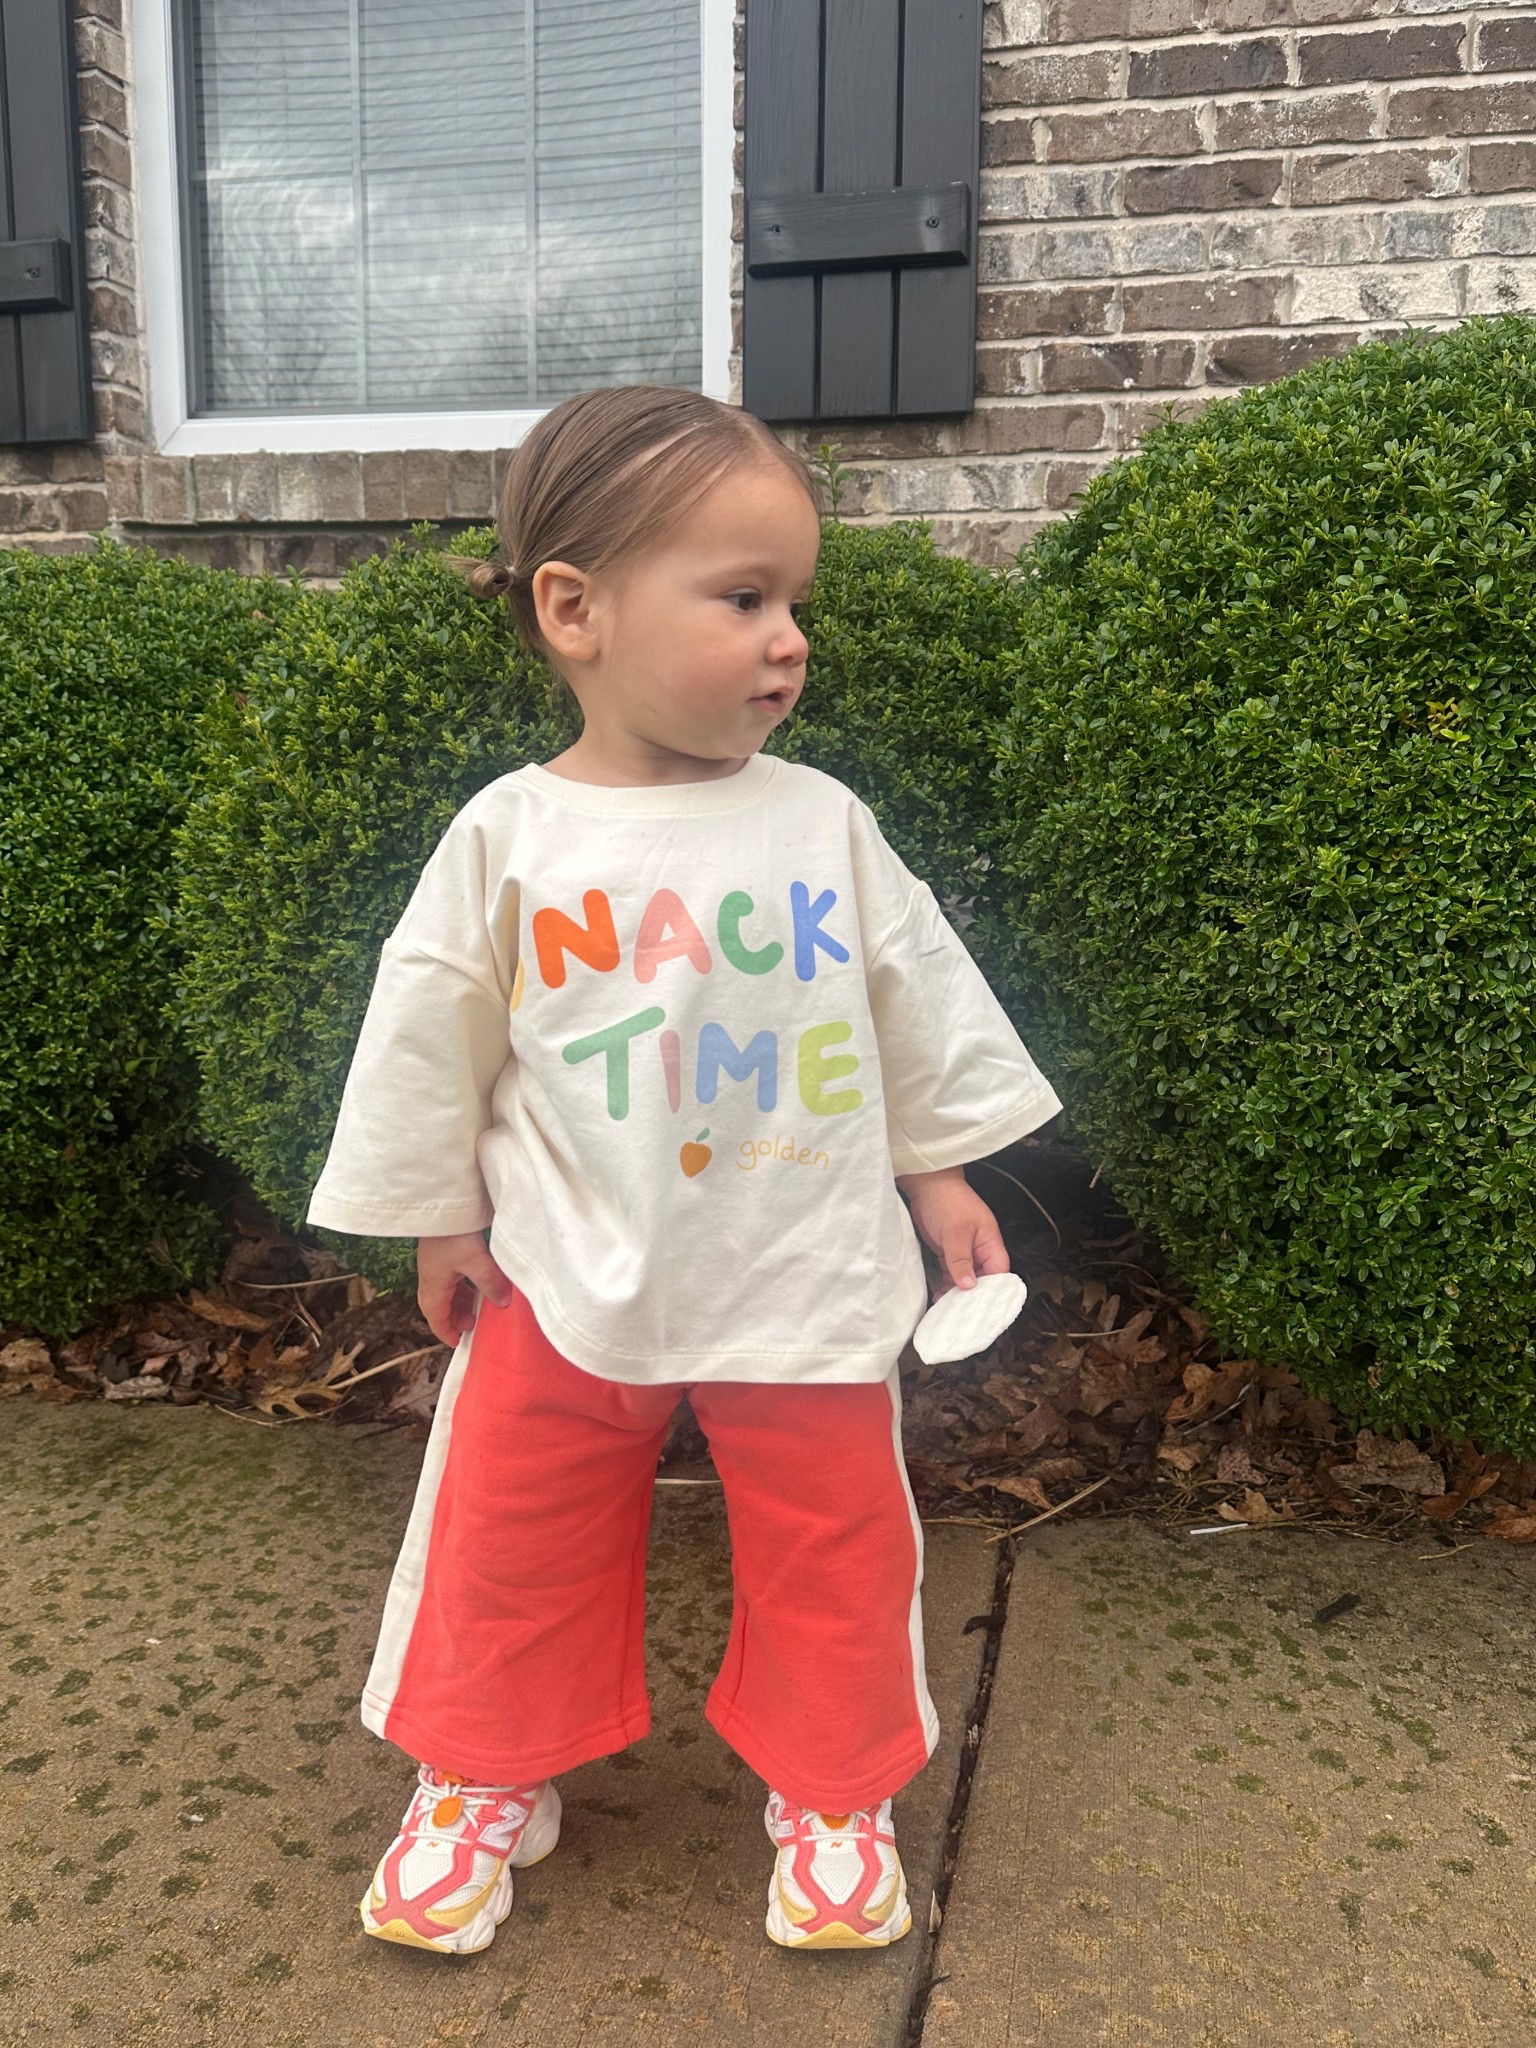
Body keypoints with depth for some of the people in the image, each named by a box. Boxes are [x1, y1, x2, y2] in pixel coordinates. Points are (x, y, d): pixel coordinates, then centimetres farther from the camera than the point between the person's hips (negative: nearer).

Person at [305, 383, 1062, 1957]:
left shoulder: (823, 822, -5)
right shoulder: (510, 842, -9)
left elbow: (921, 1000, 6)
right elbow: (427, 1040, 0)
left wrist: (939, 1169, 9)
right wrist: (437, 1216, 6)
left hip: (811, 1284, 1)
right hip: (569, 1287, 0)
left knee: (835, 1556, 12)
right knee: (511, 1542, 13)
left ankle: (832, 1788, 38)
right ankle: (489, 1780, 39)